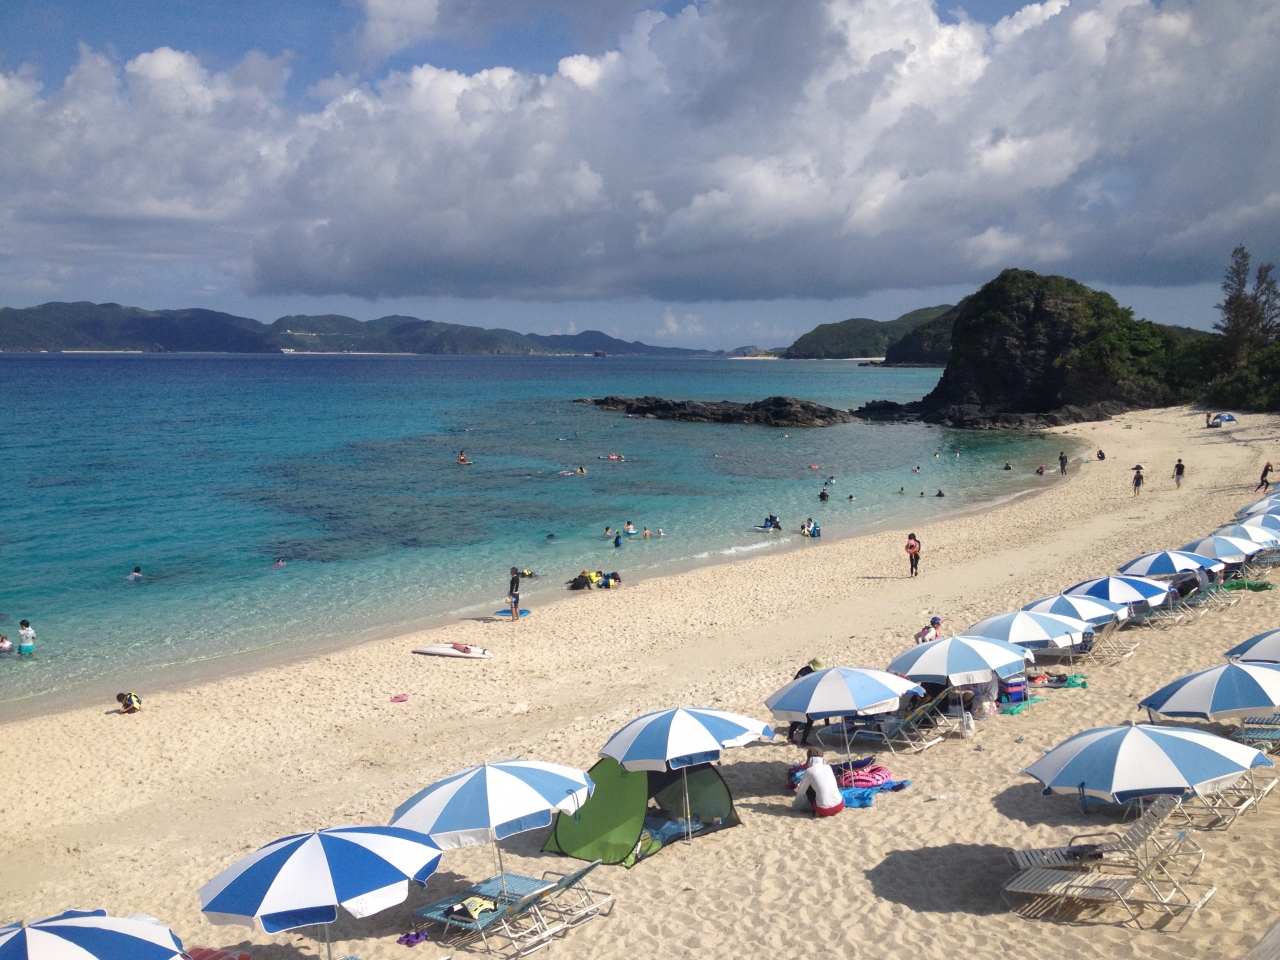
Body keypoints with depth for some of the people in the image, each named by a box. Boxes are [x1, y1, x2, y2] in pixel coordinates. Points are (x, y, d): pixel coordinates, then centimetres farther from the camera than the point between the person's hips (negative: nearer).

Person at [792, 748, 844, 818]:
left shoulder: (810, 771, -3)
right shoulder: (828, 767, 11)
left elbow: (800, 791, 7)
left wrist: (796, 805, 29)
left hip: (824, 810, -4)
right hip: (839, 806, 4)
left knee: (808, 788, 21)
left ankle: (817, 811, 13)